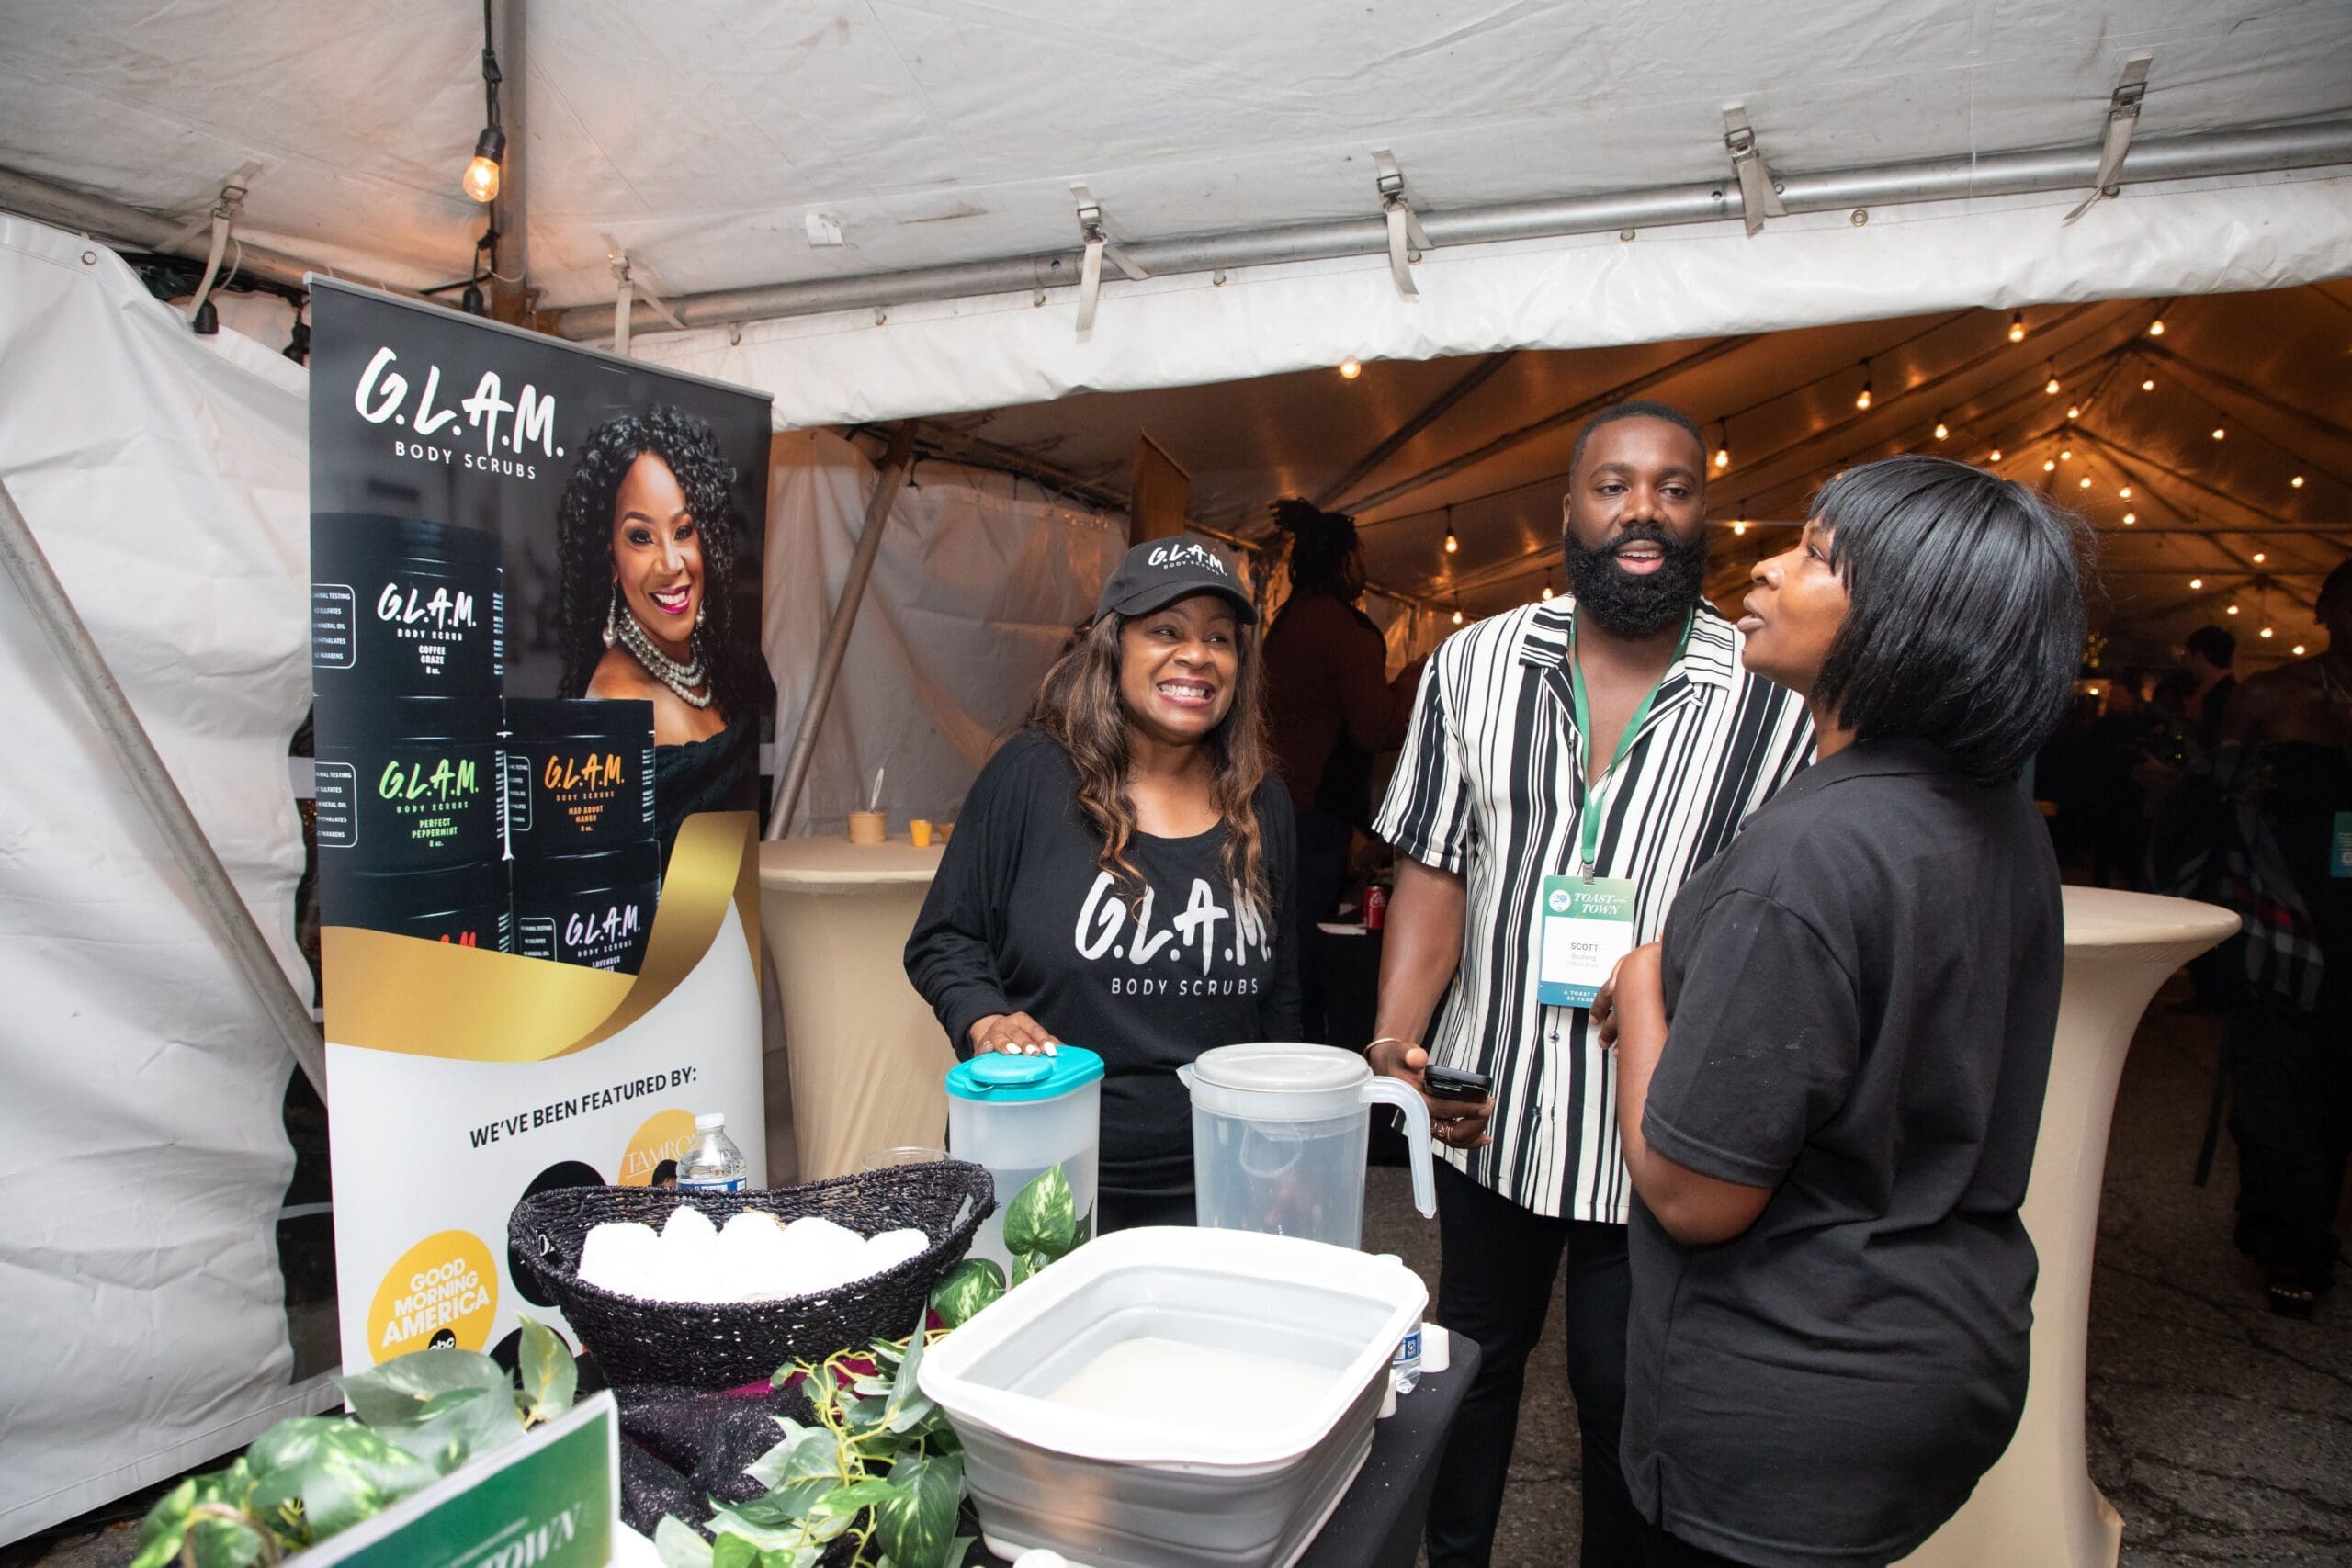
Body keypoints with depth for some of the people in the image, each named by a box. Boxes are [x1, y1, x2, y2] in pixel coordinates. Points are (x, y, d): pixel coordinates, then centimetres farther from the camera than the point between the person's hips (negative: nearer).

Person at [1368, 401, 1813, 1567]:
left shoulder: (1771, 701, -10)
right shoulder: (1472, 667, -2)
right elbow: (1432, 870, -1)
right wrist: (1399, 1040, -12)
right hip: (1486, 1100, 3)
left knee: (1623, 1386, 16)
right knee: (1476, 1350, 22)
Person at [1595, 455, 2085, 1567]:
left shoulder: (1814, 852, -29)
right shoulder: (2004, 826, 1)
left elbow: (1690, 1192, -25)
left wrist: (1642, 988, -11)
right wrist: (1700, 981, 11)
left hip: (1794, 1409, -9)